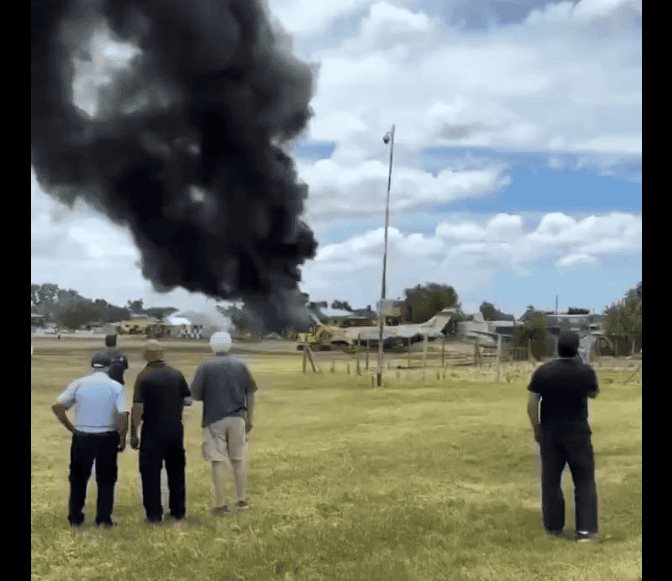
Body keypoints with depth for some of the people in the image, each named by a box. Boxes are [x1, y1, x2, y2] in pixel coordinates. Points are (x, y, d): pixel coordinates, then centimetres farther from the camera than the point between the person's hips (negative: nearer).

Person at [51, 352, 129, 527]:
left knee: (78, 478, 16)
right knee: (106, 479, 12)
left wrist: (70, 427, 2)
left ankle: (75, 518, 22)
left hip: (81, 437, 1)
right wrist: (122, 438, -1)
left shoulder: (78, 383, -1)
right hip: (107, 438, -1)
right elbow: (123, 414, -14)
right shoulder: (116, 386, -5)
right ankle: (104, 518, 12)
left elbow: (57, 406, -8)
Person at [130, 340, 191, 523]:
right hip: (175, 430, 4)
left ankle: (154, 513, 7)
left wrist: (133, 434, -9)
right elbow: (188, 400, 6)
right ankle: (178, 511, 20)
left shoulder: (144, 377, -12)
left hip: (153, 432, -4)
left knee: (151, 473, 5)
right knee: (176, 472, 14)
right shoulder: (177, 374, 1)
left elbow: (137, 407, -15)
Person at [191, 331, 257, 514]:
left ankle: (221, 504, 4)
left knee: (218, 461, 2)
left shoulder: (205, 367, -6)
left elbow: (194, 396, -6)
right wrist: (250, 419, 13)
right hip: (238, 418, 3)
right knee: (238, 460, 14)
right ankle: (241, 500, 20)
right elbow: (250, 394, 6)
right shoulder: (241, 365, 3)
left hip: (215, 420, -3)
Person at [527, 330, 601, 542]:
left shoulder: (542, 372, -7)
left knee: (551, 479, 12)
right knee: (584, 480, 6)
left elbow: (532, 404, -6)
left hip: (550, 432, 2)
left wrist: (536, 428, 7)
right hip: (578, 432, -1)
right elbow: (594, 393, 11)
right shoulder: (586, 371, -10)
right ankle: (585, 529, 0)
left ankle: (553, 526, 18)